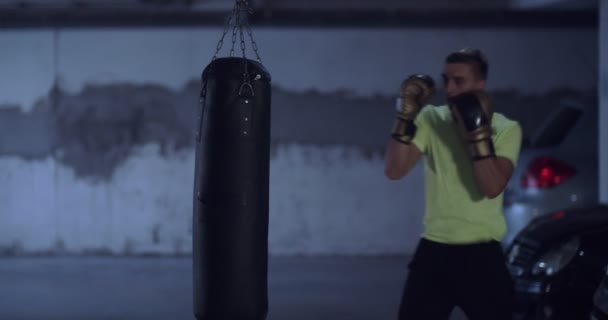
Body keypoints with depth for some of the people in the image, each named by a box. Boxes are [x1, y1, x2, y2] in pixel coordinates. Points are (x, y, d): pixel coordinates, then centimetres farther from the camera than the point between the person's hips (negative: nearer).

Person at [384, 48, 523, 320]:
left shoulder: (506, 129, -4)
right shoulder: (431, 119, 2)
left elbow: (492, 187, -18)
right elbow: (394, 170, -8)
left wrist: (478, 130, -22)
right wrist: (406, 115, -15)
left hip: (482, 254, -2)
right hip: (434, 250, 2)